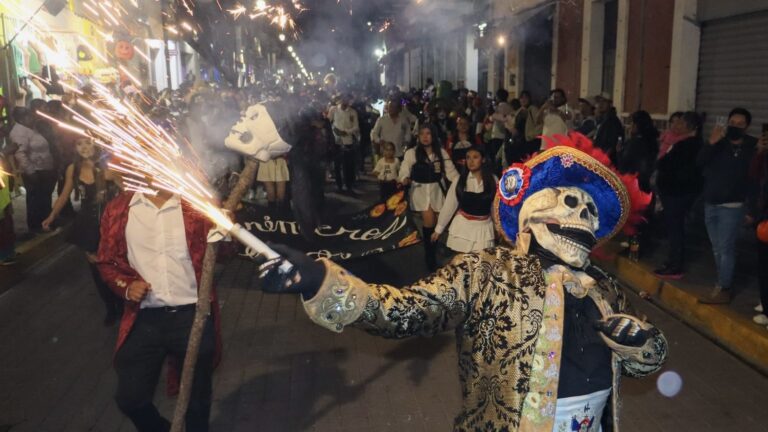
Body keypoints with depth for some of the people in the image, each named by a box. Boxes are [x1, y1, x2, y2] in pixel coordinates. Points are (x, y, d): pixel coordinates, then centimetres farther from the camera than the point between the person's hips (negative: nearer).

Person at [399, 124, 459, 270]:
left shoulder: (441, 152, 4)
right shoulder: (412, 153, -4)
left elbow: (450, 170, 1)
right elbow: (405, 169, -11)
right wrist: (405, 179, -34)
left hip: (438, 189, 3)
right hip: (420, 189, -3)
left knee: (439, 221, 5)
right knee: (429, 221, -11)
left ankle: (435, 246, 29)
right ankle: (429, 253, 7)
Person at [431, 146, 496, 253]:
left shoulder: (493, 180, -2)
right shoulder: (459, 180, -1)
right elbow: (449, 205, 1)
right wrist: (438, 229, 3)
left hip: (484, 227, 0)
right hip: (463, 227, 0)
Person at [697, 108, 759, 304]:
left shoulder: (752, 146, -3)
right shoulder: (719, 143, 8)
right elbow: (699, 163, -7)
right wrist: (711, 143, -19)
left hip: (732, 206, -5)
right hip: (710, 204, 5)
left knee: (725, 248, -7)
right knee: (717, 249, 12)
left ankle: (723, 290, -2)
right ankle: (723, 283, 23)